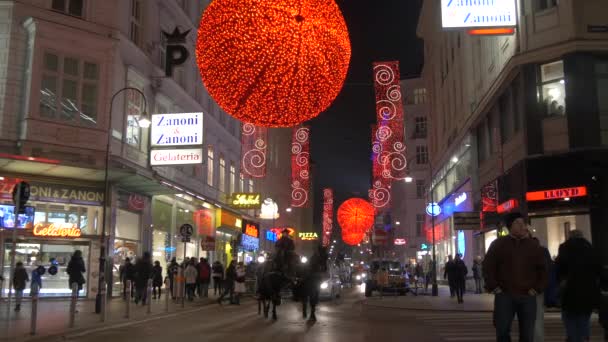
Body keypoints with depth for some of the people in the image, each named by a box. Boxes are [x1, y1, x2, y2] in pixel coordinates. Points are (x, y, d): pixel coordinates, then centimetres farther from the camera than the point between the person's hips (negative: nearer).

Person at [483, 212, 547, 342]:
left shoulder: (533, 245, 10)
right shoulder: (498, 244, 4)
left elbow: (542, 269, 14)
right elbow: (487, 267, 4)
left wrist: (537, 289, 4)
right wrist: (493, 287, -4)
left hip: (528, 296, 2)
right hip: (504, 295, -2)